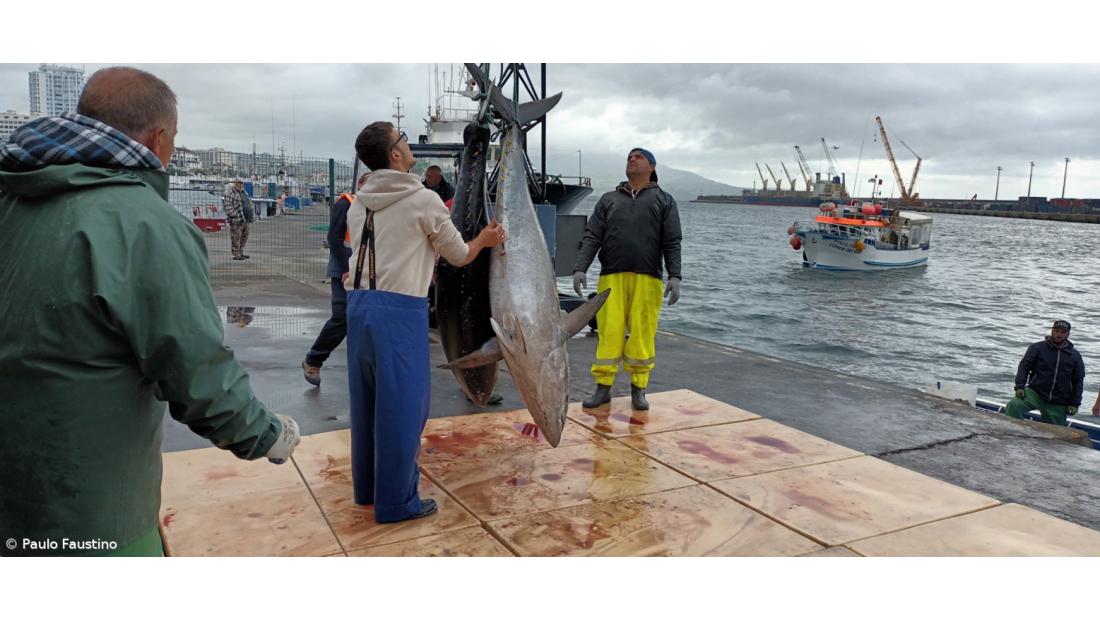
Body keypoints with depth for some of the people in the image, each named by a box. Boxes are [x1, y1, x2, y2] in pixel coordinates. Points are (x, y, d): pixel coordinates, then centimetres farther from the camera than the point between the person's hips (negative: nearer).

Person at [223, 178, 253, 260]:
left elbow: (249, 203, 29)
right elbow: (227, 206, -18)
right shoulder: (230, 193, -9)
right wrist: (235, 215, -23)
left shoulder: (243, 193, 18)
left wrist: (250, 215, 17)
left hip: (244, 219, 9)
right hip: (236, 220, -9)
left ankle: (240, 253, 23)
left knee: (244, 236, 13)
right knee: (236, 237, -5)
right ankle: (236, 255, 0)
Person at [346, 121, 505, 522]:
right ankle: (397, 502, 11)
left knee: (367, 400, 16)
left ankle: (367, 487, 30)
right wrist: (485, 239, 25)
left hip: (359, 305, 7)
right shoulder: (423, 200, -5)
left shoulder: (359, 203, 12)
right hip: (399, 310, -7)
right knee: (401, 406, 2)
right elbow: (459, 257, 5)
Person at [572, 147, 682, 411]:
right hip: (611, 277, 1)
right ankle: (603, 387, 5)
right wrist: (580, 269, -4)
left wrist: (674, 276, -6)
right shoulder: (609, 199, 17)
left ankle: (638, 389, 9)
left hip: (647, 279, -1)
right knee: (609, 332, -3)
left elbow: (672, 242, 6)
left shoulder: (664, 200, 13)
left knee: (642, 333, -2)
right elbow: (592, 237, 10)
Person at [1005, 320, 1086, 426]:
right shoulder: (1037, 348, 1)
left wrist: (1075, 404, 7)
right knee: (1014, 405, -31)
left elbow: (1078, 381, 13)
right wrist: (1019, 386, -14)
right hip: (1035, 393, -2)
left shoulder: (1075, 355, 9)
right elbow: (1024, 367, -1)